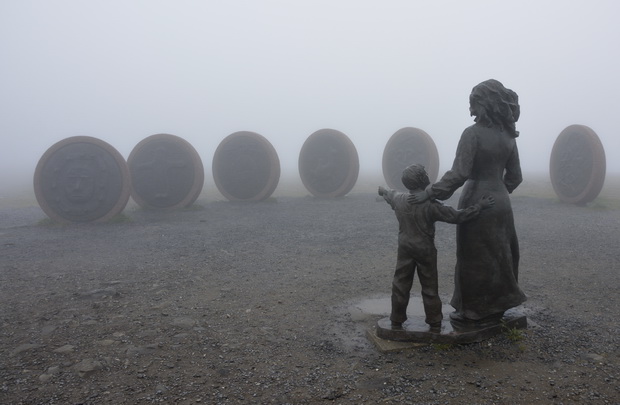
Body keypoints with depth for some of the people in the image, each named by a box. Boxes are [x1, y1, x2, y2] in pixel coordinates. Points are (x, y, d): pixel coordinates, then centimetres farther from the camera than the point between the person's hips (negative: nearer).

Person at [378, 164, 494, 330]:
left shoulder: (399, 200, -4)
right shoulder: (431, 206, -21)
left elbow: (391, 194, 20)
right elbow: (456, 216, -22)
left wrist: (383, 190, 43)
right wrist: (479, 206, -16)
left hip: (405, 249, 4)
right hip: (425, 250, -4)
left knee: (401, 284, 12)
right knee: (429, 286, 10)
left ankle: (397, 320, 20)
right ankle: (434, 322, 20)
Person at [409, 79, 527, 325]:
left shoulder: (472, 133, -16)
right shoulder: (508, 135, 6)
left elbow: (458, 174, -24)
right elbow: (514, 176, 11)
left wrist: (430, 193, -20)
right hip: (501, 203, 7)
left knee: (474, 260, 4)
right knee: (497, 258, 16)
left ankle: (473, 313, 16)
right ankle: (494, 308, 29)